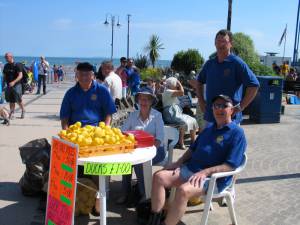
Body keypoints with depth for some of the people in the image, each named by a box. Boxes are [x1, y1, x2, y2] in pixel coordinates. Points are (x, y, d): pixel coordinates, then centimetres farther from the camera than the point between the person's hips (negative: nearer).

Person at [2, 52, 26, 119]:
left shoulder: (17, 65, -10)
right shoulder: (6, 66, 9)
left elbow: (20, 75, -18)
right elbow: (4, 76, 18)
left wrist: (14, 82, -30)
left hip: (16, 85, -5)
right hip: (9, 85, 5)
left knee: (19, 100, 0)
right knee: (11, 101, 7)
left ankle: (23, 111, 22)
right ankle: (12, 114, 14)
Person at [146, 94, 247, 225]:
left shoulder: (237, 133, -7)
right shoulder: (209, 128, 18)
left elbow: (231, 165, -16)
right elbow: (193, 149, 24)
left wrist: (205, 172, -24)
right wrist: (179, 162, 7)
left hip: (214, 178, -8)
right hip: (190, 168, 8)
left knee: (183, 190, -34)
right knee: (159, 177, -7)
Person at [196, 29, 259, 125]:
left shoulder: (237, 63, -9)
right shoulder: (209, 64, 9)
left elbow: (254, 85, -13)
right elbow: (199, 81, 25)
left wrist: (241, 107, -15)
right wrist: (201, 100, 13)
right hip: (209, 117, 6)